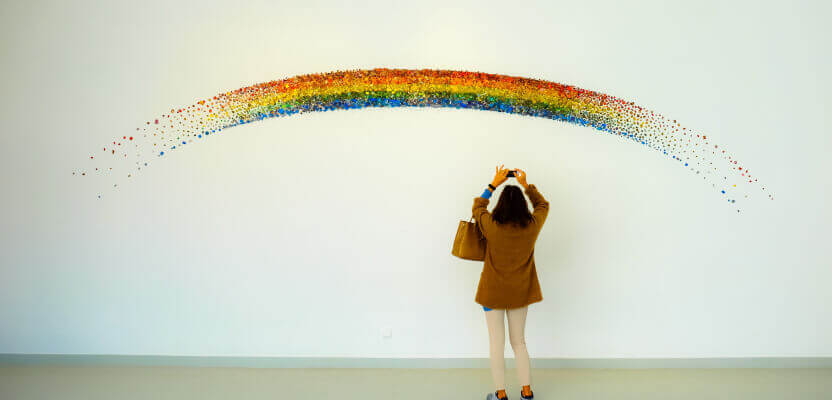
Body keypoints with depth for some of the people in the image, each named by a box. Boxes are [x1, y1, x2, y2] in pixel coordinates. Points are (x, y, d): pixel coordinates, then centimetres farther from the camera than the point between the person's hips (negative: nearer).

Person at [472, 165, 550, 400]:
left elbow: (478, 206, 6)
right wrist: (526, 185, 11)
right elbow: (543, 205, 12)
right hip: (520, 292, 3)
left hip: (493, 292, -3)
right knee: (519, 342, 18)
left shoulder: (491, 226, -15)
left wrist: (494, 184, 9)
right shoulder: (532, 226, -10)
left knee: (497, 344, 6)